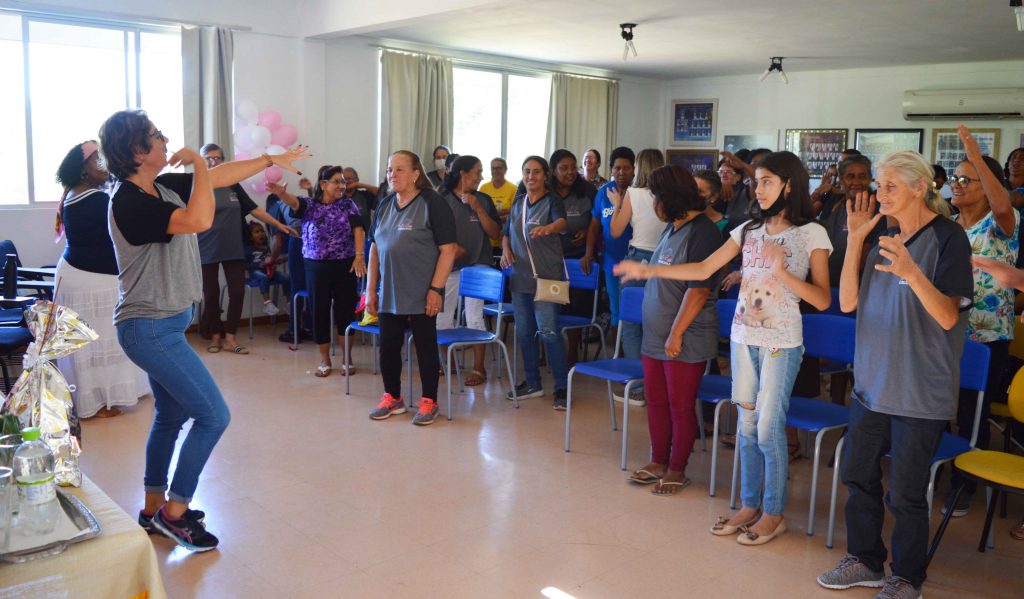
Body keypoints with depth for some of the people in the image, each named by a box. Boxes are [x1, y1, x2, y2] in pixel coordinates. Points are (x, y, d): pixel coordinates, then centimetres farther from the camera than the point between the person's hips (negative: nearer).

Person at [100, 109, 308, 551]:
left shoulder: (163, 187, 5)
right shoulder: (129, 203, -22)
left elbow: (220, 177, 17)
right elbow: (199, 220, -35)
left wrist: (271, 159, 23)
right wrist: (199, 163, -21)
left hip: (163, 324, 10)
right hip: (150, 329, -10)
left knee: (171, 416, 18)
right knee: (213, 415, -6)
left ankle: (154, 509, 33)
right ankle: (175, 512, 9)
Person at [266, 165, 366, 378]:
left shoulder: (348, 205, 6)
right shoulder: (309, 205, 3)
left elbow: (358, 229, -4)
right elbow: (293, 202, -18)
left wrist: (359, 255, -17)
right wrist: (281, 193, -42)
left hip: (344, 265, 0)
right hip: (316, 266, 0)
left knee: (345, 310, 3)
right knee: (319, 311, 5)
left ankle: (347, 357, 18)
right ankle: (325, 360, 18)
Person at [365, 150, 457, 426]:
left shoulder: (433, 203, -8)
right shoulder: (384, 205, 10)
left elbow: (448, 249, -12)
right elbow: (375, 248, 15)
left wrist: (436, 289, -17)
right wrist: (371, 289, 11)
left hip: (421, 295, -5)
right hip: (388, 294, 6)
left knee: (425, 347, 5)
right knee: (388, 346, 11)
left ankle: (429, 402, 18)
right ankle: (392, 398, 28)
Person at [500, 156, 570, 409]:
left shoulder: (552, 200, -5)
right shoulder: (518, 202, 13)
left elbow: (561, 222, -26)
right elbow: (506, 233, 22)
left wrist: (547, 228, -48)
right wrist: (506, 250, 0)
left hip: (546, 276, -6)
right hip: (520, 276, 6)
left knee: (548, 331, -11)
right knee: (524, 331, 11)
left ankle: (561, 387, -1)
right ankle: (532, 383, 25)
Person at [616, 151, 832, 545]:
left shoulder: (811, 233, -5)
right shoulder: (750, 229, 8)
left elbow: (823, 300, -9)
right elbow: (703, 269, 6)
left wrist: (784, 274, -24)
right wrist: (649, 270, 0)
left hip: (781, 342, -5)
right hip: (743, 336, 5)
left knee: (768, 427, -3)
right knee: (747, 424, 11)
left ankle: (774, 513, 14)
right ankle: (749, 505, 24)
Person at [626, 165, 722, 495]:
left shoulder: (703, 232, -16)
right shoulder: (672, 227, 11)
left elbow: (698, 290, -21)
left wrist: (676, 334, -21)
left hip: (685, 340, -8)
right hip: (655, 337, 8)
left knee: (680, 406, 4)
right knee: (656, 401, 14)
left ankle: (677, 470, 19)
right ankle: (658, 462, 28)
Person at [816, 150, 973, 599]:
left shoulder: (947, 237, -10)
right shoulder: (884, 238, 9)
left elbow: (948, 316, -17)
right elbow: (847, 302, 1)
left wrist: (912, 273, -34)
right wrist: (855, 239, -6)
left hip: (920, 390, -7)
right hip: (872, 381, 7)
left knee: (905, 493, 2)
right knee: (858, 475, 15)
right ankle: (866, 561, 32)